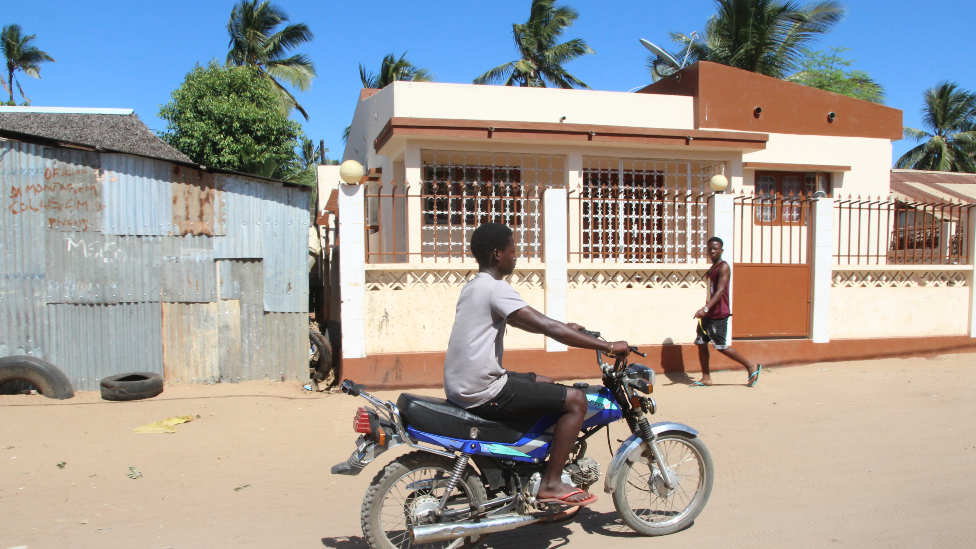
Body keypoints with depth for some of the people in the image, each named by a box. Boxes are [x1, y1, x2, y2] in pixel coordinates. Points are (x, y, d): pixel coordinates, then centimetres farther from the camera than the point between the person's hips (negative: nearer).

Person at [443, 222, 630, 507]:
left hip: (460, 385, 10)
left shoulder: (474, 286, 15)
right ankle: (551, 484, -1)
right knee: (575, 399, -7)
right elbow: (549, 328, -21)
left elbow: (523, 322, 27)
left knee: (546, 384, 27)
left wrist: (567, 328, 29)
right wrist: (608, 346, -16)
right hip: (482, 393, -10)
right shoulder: (495, 288, -16)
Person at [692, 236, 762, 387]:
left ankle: (751, 367, 12)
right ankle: (706, 378, 11)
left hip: (719, 315, -9)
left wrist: (705, 308, -35)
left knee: (722, 347, -3)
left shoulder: (723, 267, -12)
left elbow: (720, 291, -24)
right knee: (701, 344, 4)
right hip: (707, 314, 9)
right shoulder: (711, 269, 17)